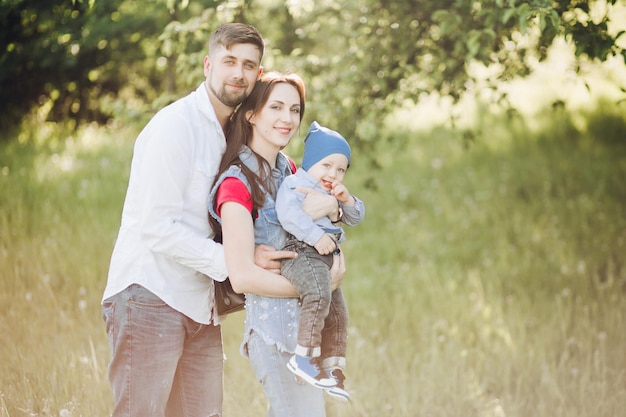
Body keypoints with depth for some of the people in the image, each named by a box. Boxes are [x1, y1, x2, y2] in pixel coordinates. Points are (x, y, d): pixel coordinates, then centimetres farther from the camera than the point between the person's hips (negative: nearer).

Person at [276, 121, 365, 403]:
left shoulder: (334, 195, 24)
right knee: (318, 295, -32)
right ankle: (304, 357, -30)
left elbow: (356, 217, 21)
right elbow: (288, 213, -22)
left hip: (325, 261, 10)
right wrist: (316, 236, -27)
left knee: (337, 315, 11)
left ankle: (332, 370, 20)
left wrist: (346, 200, -1)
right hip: (300, 254, -10)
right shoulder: (294, 184, -4)